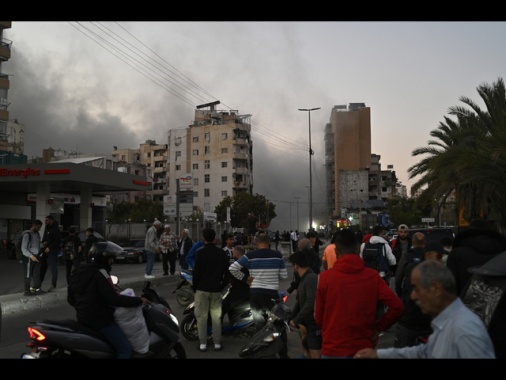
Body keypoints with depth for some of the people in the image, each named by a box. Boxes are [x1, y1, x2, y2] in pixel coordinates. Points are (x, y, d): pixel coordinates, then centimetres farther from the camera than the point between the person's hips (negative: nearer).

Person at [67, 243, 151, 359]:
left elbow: (71, 299, 19)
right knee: (126, 350, -12)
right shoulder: (100, 274, -18)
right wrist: (139, 300, -17)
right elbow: (114, 299, -25)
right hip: (100, 319, -10)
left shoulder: (80, 272, 10)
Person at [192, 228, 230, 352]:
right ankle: (217, 343, 11)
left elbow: (196, 271, -8)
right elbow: (227, 272, 4)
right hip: (216, 289, 3)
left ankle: (203, 343, 6)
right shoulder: (222, 253, 1)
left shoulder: (200, 252, -9)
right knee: (216, 316, 8)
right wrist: (223, 285, 14)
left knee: (202, 316, 4)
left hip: (202, 288, -3)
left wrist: (194, 286, 3)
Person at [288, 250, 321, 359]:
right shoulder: (304, 279, 13)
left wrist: (296, 320, -20)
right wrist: (292, 317, 12)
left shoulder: (312, 279, -19)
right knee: (307, 355, 18)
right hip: (307, 325, 10)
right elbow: (300, 302, 19)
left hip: (315, 326, -10)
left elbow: (311, 303, -28)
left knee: (315, 356, -7)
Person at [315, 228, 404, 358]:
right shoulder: (373, 276, -7)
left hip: (334, 349, -2)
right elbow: (397, 306, -11)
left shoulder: (325, 277, -11)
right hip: (364, 348, 2)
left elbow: (319, 318, -3)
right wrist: (379, 327, 4)